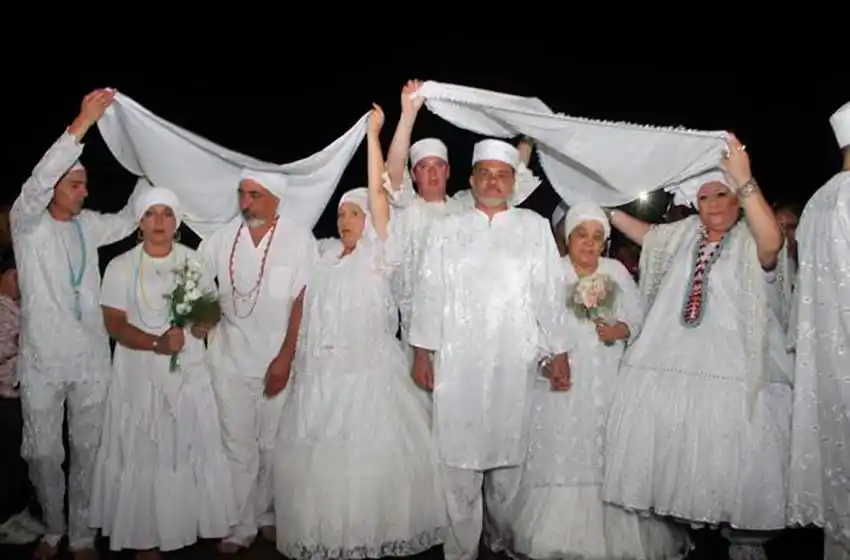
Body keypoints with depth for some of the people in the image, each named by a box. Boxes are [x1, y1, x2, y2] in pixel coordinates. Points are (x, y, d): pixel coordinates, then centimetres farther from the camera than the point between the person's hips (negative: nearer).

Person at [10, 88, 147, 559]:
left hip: (91, 360, 3)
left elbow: (128, 220, 18)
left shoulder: (89, 225, 7)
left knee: (86, 451, 10)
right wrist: (81, 124, -32)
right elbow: (37, 183, -24)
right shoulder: (27, 224, -6)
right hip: (42, 361, -3)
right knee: (43, 454, 9)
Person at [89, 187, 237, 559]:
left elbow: (213, 311, 9)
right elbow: (114, 324, -7)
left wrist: (193, 325, -14)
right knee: (143, 456, 3)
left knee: (193, 451, 5)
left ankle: (202, 524, 20)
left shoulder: (193, 261, 5)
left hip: (189, 373, 2)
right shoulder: (120, 267, -2)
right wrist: (157, 343, -22)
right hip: (140, 374, -2)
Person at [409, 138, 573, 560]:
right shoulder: (446, 229, 12)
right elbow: (429, 292, 7)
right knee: (459, 457, 1)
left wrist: (559, 353, 3)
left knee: (508, 453, 7)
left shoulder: (535, 227, 10)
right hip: (457, 360, 0)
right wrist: (421, 351, 1)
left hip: (515, 361, 0)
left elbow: (549, 292, 6)